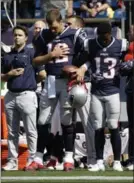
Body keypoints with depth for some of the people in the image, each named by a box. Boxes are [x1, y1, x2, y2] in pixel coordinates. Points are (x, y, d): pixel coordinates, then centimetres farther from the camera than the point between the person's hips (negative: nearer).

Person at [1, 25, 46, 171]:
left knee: (31, 131, -2)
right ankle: (12, 161, 12)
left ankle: (32, 160, 2)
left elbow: (42, 74, -6)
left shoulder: (31, 54, -2)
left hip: (27, 95, -5)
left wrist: (30, 81, 5)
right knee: (12, 132, 8)